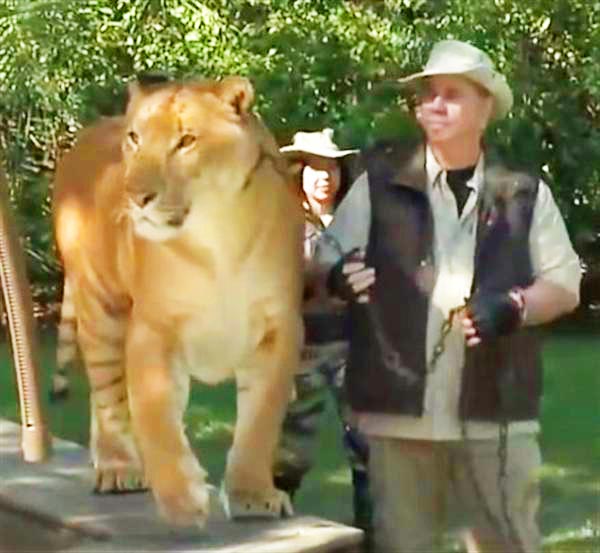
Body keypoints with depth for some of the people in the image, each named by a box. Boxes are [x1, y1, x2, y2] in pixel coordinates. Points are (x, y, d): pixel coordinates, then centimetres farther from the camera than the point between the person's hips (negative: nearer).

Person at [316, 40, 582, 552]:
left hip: (495, 412, 0)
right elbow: (327, 256, 5)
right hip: (399, 409, 0)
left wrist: (513, 308, -12)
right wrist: (337, 274, -19)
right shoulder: (380, 182, 4)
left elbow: (564, 283, 8)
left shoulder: (525, 193, 6)